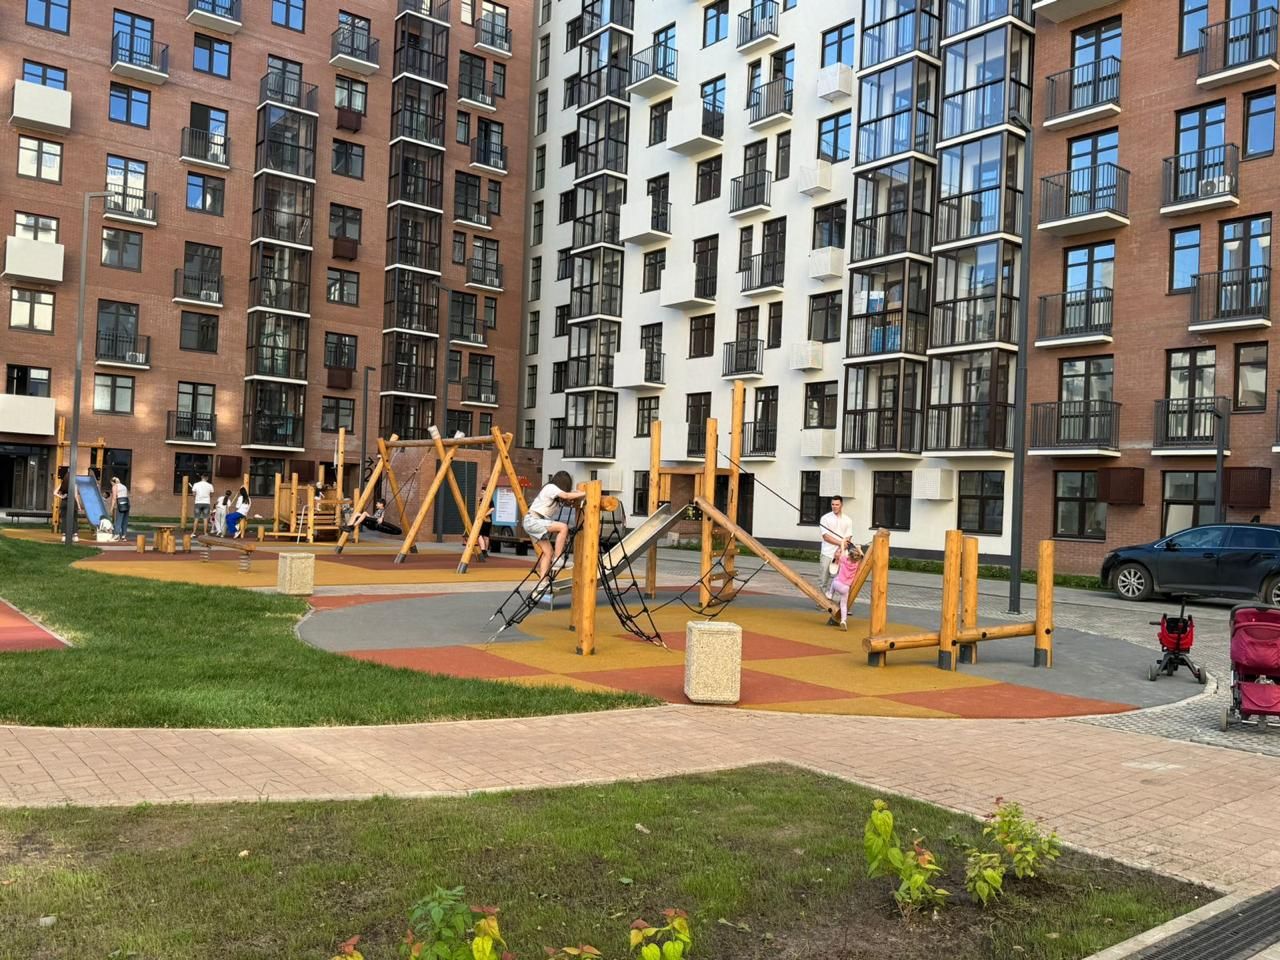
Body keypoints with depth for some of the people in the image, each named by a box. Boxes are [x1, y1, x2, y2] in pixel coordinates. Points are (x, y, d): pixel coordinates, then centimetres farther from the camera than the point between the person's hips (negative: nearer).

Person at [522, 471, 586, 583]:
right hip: (533, 520, -10)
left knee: (548, 552, 5)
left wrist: (578, 494, 4)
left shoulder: (553, 490, 18)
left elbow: (566, 500, 17)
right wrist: (584, 493, -19)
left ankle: (542, 583, 5)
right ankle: (557, 560, -18)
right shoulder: (551, 487, -10)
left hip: (534, 523, 10)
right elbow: (566, 496, -25)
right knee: (563, 527, -22)